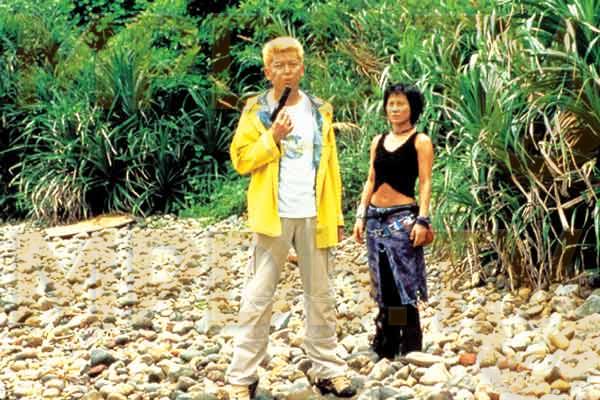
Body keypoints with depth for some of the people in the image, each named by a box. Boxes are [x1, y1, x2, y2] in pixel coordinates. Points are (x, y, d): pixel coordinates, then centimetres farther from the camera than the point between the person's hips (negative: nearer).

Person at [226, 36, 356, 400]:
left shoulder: (320, 112, 8)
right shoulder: (256, 111, 1)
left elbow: (331, 166, 8)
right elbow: (241, 160, -4)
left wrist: (337, 215, 4)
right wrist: (272, 137, -17)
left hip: (314, 216, 3)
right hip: (274, 216, -3)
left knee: (321, 296, 9)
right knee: (258, 298, -1)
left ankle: (328, 369, 18)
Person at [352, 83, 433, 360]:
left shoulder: (420, 142, -1)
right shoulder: (378, 141, 14)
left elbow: (425, 183, -6)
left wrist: (422, 220, -14)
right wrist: (361, 216, 9)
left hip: (403, 217, -5)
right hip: (376, 217, 6)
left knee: (404, 285, -5)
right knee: (383, 286, 10)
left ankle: (410, 350, 1)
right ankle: (385, 347, 18)